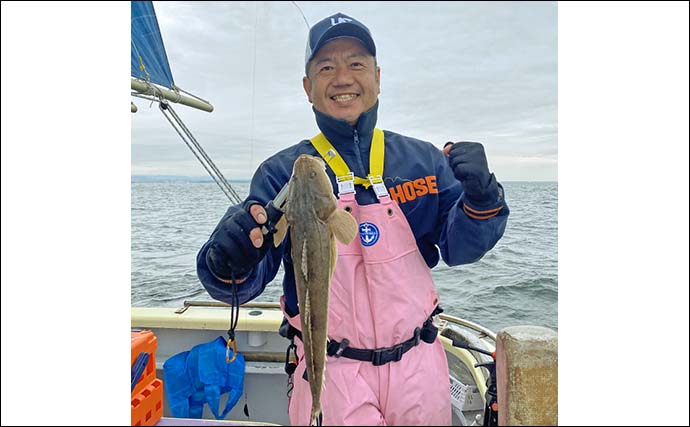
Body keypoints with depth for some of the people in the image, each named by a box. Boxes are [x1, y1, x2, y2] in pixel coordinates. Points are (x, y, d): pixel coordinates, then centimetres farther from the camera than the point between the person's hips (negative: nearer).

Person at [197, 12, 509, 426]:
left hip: (419, 365, 3)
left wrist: (482, 202, -20)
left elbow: (458, 249, -1)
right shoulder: (282, 173, -8)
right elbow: (248, 281, -11)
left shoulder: (424, 159, -2)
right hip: (331, 374, -2)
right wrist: (230, 266, -34)